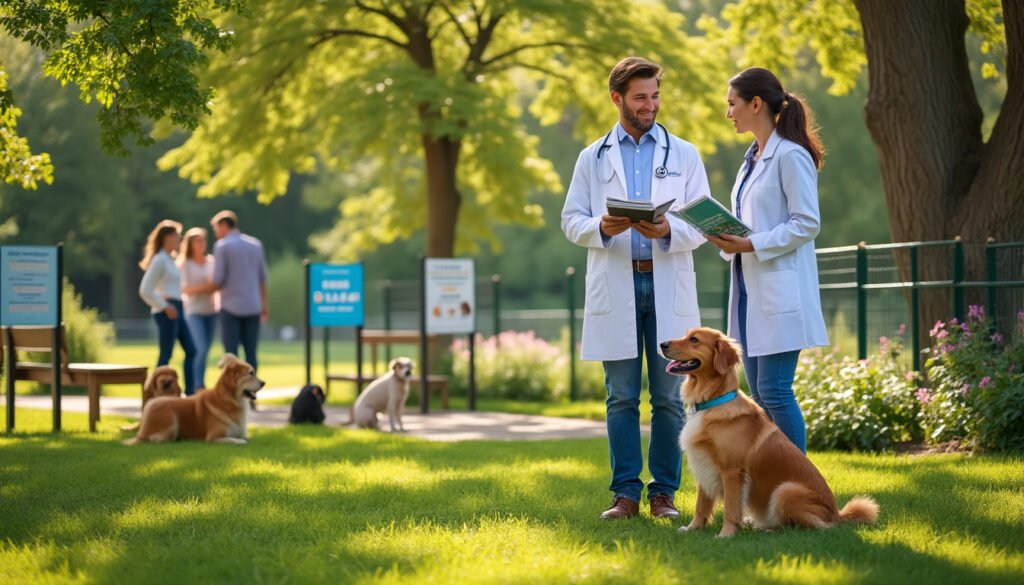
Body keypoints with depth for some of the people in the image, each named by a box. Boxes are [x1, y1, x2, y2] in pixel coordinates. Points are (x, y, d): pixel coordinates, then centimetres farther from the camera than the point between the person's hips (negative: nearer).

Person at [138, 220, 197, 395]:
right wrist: (165, 307, -16)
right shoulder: (159, 260, -11)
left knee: (190, 350, 6)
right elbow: (145, 290, -16)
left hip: (176, 310, 9)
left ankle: (190, 392, 6)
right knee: (166, 354, -5)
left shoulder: (170, 259, 16)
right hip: (167, 312, -9)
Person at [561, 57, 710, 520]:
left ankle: (664, 493, 7)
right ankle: (626, 493, 6)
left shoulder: (684, 155, 10)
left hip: (668, 287, 0)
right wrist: (602, 227, -14)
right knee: (621, 397, 2)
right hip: (615, 288, 0)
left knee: (668, 397, 0)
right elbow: (571, 221, 7)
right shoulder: (593, 158, 12)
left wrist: (668, 231, -16)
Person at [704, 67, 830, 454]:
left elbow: (807, 223, -15)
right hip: (751, 289, 9)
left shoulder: (790, 155, -11)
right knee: (759, 393, 9)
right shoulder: (752, 157, 17)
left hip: (780, 289, -9)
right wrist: (728, 239, 3)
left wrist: (751, 245, -19)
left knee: (773, 390, -10)